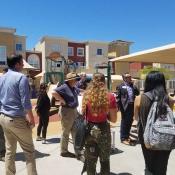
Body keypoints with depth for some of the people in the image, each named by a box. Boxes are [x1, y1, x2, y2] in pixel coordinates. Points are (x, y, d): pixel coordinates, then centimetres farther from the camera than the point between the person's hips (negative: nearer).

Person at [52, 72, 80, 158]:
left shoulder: (74, 88, 11)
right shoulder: (64, 87, -17)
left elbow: (79, 91, 33)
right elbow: (54, 93, -29)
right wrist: (62, 100, -24)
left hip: (74, 110, 9)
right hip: (66, 111, -9)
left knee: (75, 131, 17)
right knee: (66, 132, 2)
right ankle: (64, 151, 17)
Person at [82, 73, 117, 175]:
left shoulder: (87, 95, -8)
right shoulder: (110, 97, -12)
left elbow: (83, 113, 1)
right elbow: (113, 119, -7)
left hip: (89, 130, 2)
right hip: (103, 130, -1)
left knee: (90, 160, 20)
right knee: (105, 160, 19)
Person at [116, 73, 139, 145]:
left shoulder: (132, 85, 14)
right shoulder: (121, 86, -5)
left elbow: (137, 93, 5)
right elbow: (118, 98, -8)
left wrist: (133, 85, -2)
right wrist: (121, 107, -13)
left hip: (132, 106, 6)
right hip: (125, 106, -6)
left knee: (130, 122, 15)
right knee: (124, 122, 2)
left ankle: (127, 136, 31)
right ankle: (123, 138, 12)